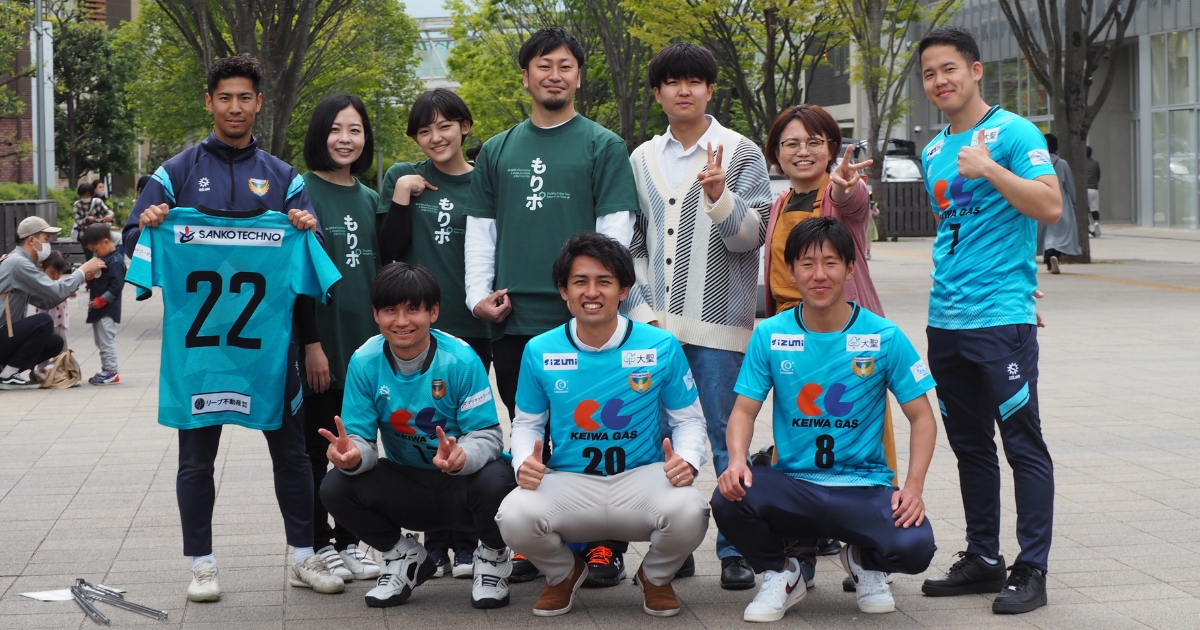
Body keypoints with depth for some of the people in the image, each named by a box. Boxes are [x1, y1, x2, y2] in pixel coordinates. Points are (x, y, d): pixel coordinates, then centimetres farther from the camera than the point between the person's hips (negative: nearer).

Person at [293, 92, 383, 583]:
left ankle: (349, 542, 20)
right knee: (317, 447, 3)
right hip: (319, 343, -6)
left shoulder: (370, 200, 12)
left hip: (363, 341, 6)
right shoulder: (301, 192, -7)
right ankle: (320, 546, 11)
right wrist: (310, 343, -16)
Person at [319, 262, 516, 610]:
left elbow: (488, 435, -20)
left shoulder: (460, 359, -19)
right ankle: (403, 557, 8)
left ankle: (493, 557, 1)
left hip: (462, 481, -3)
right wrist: (353, 454, -36)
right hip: (406, 484, 3)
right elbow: (362, 438, -10)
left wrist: (462, 457, -44)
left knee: (495, 482, -36)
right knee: (336, 488, -21)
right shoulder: (364, 363, -11)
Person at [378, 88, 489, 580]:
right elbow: (392, 251, 1)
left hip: (470, 325, 0)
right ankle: (433, 544, 10)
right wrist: (401, 196, -9)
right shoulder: (402, 178, 7)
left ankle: (465, 545, 8)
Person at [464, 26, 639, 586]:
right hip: (513, 319, 4)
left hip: (582, 316, -4)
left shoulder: (603, 146, 5)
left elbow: (616, 227, -1)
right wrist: (479, 292, 3)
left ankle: (604, 545, 3)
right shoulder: (497, 151, 15)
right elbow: (480, 227, 15)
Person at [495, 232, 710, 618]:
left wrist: (687, 460, -14)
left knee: (687, 513, -34)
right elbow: (527, 423, 13)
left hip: (642, 478, 0)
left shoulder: (661, 347, -2)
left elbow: (688, 419, 8)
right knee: (515, 516, -31)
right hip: (568, 482, 1)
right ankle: (563, 573, 9)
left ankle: (655, 577, 7)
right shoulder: (540, 352, 1)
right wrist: (524, 462, -9)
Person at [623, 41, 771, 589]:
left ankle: (736, 551, 7)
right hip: (655, 324, 4)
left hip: (718, 323, -4)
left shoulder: (740, 154, 2)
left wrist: (719, 197, -23)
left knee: (726, 441, -1)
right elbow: (631, 245, 14)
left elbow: (750, 237, -6)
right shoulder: (642, 160, 13)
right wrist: (641, 308, 2)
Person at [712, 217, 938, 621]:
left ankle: (864, 561, 13)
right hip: (791, 484, 0)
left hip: (864, 486, 0)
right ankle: (779, 573, 4)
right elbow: (744, 410, 1)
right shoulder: (770, 336, 0)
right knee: (728, 499, -31)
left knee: (914, 547, -29)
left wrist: (913, 487, -14)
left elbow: (921, 416, 0)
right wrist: (737, 461, -21)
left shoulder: (884, 337, -4)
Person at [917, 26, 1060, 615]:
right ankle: (982, 559, 21)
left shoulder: (1013, 132, -6)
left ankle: (1031, 570, -1)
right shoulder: (934, 152, 16)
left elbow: (1051, 206, -16)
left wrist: (989, 169, -22)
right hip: (945, 321, 8)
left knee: (1024, 444, -4)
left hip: (1002, 318, -7)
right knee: (970, 445, 12)